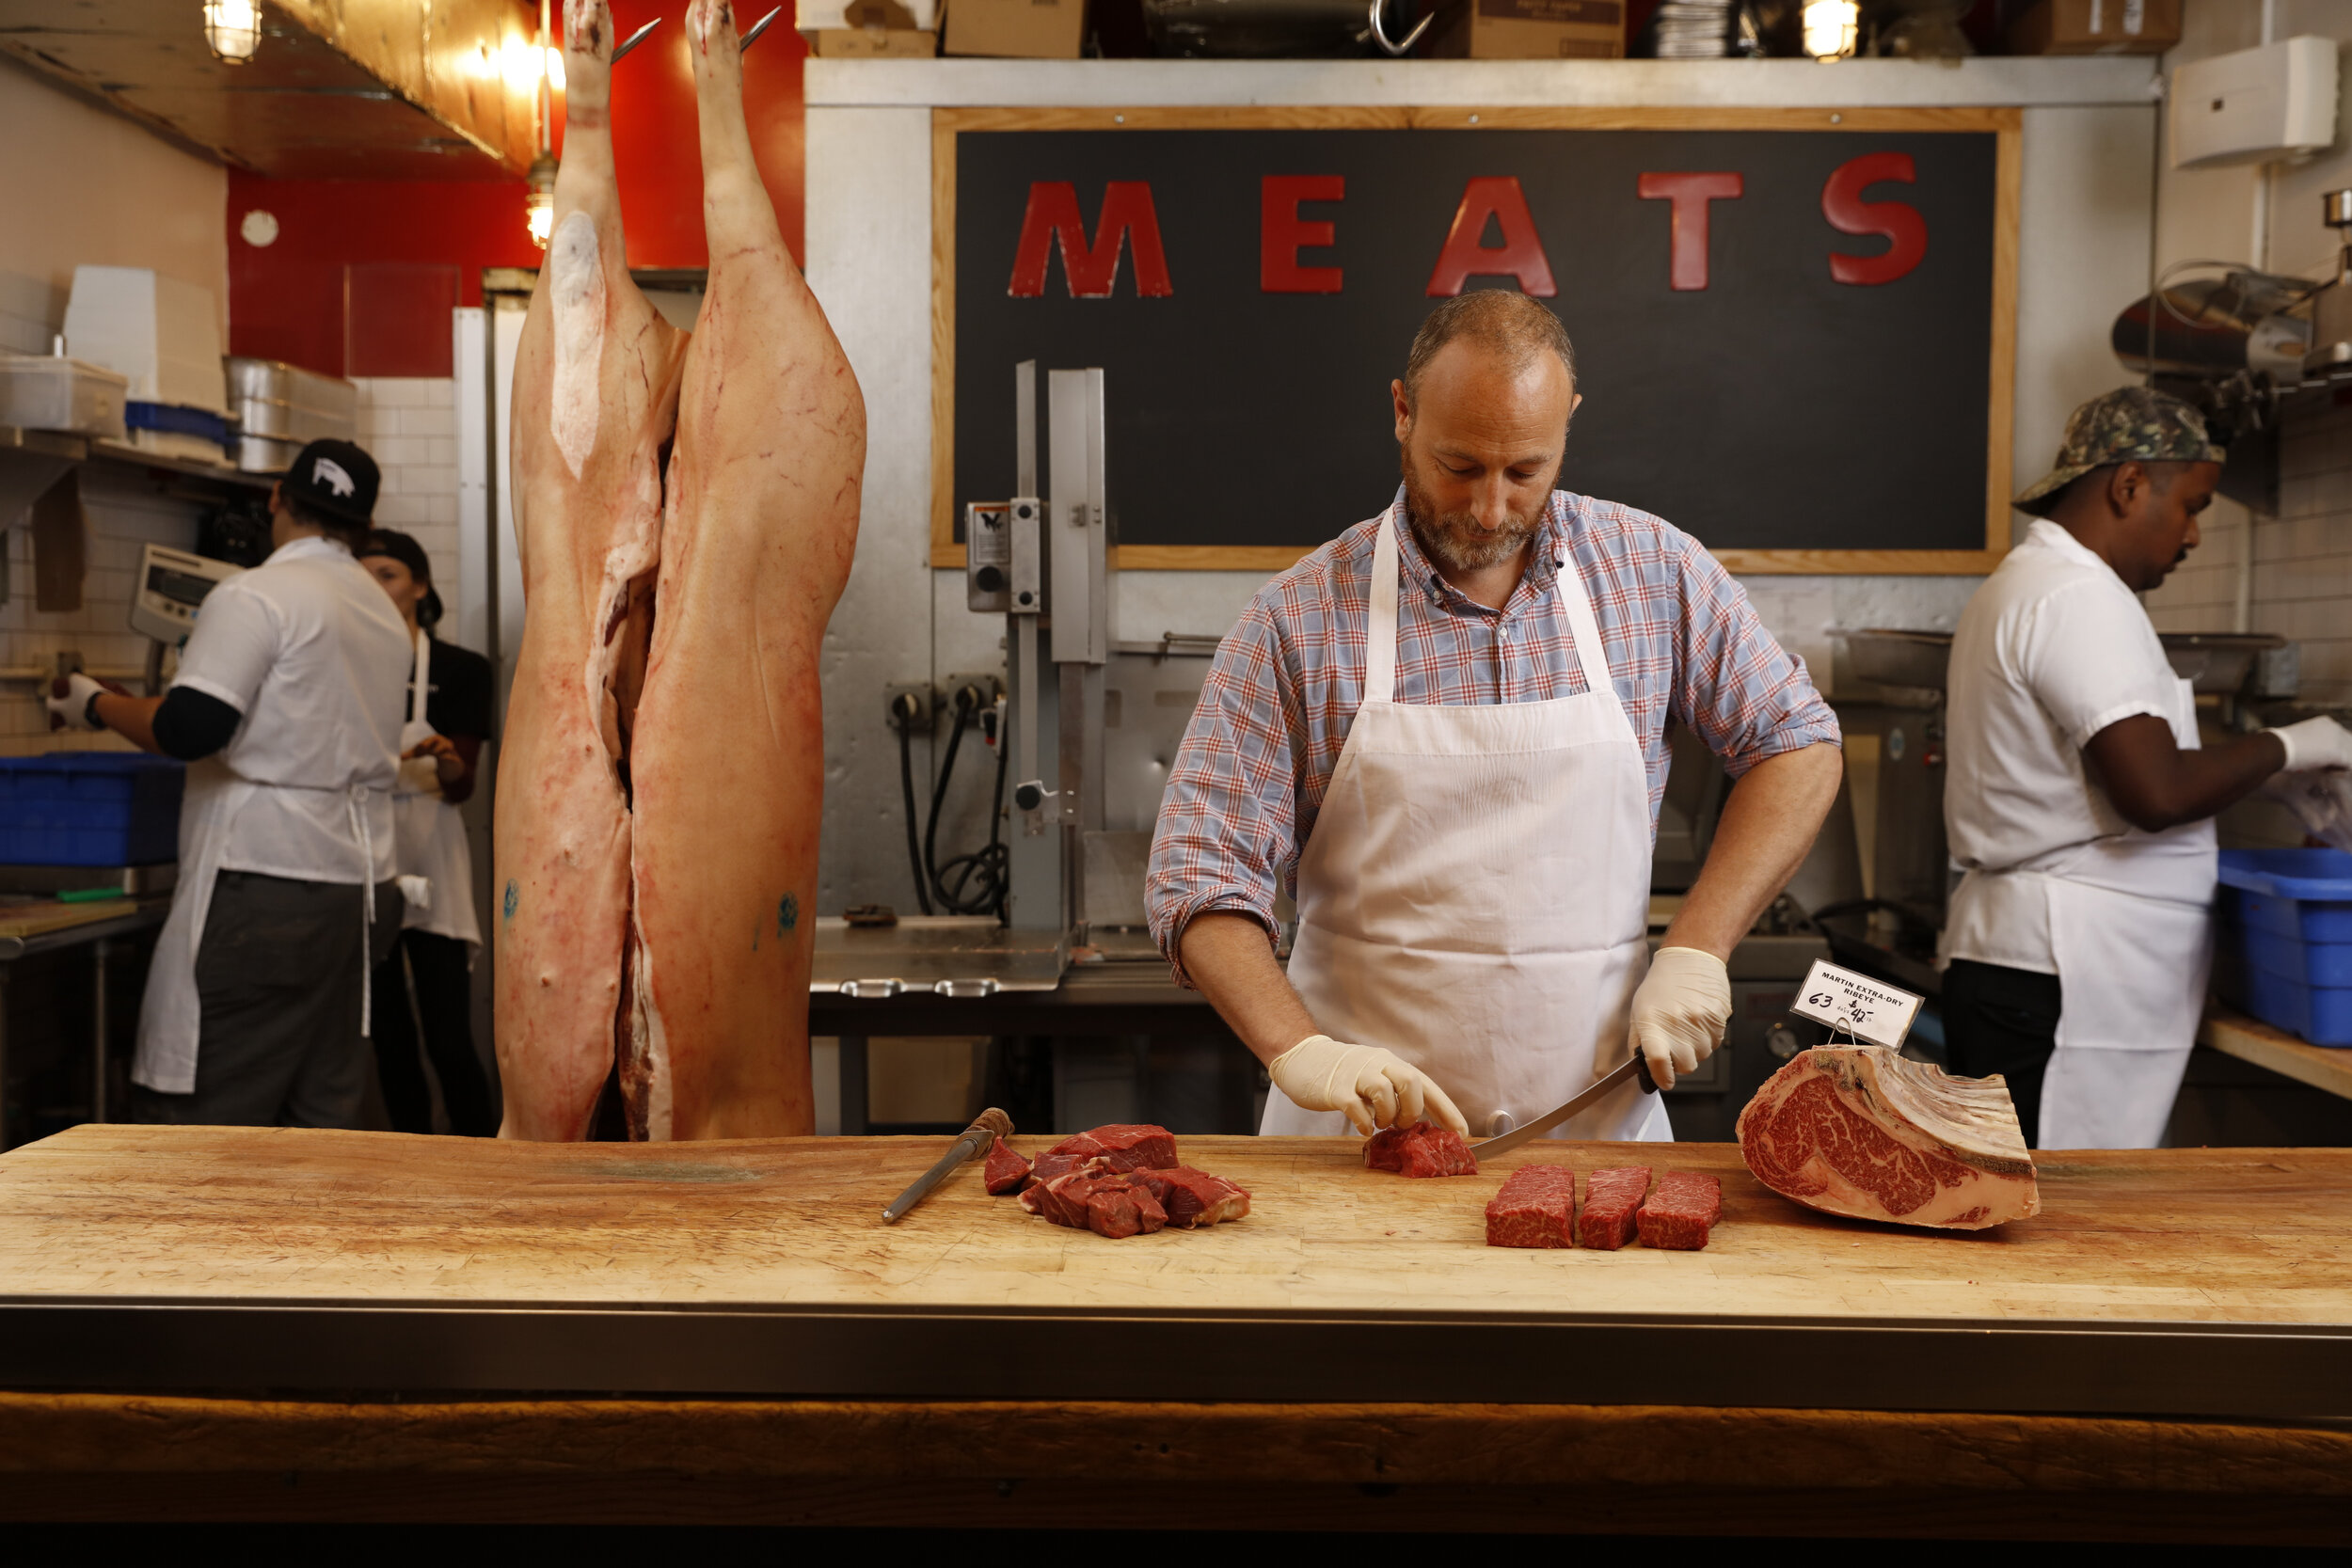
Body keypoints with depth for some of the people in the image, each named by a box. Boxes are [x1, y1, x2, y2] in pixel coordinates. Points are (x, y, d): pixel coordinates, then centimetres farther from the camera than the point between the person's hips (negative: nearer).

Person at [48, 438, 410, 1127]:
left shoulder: (255, 597, -10)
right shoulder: (385, 612, 15)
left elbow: (188, 729, -20)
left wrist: (96, 704, -2)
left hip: (266, 884, -8)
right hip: (363, 883, 8)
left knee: (195, 1116, -3)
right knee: (325, 1112, 12)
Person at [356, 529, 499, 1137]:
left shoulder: (460, 670, -1)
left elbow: (460, 788, -5)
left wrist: (446, 762, -27)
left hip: (428, 864, -3)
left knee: (449, 1041, -10)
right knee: (389, 1039, 7)